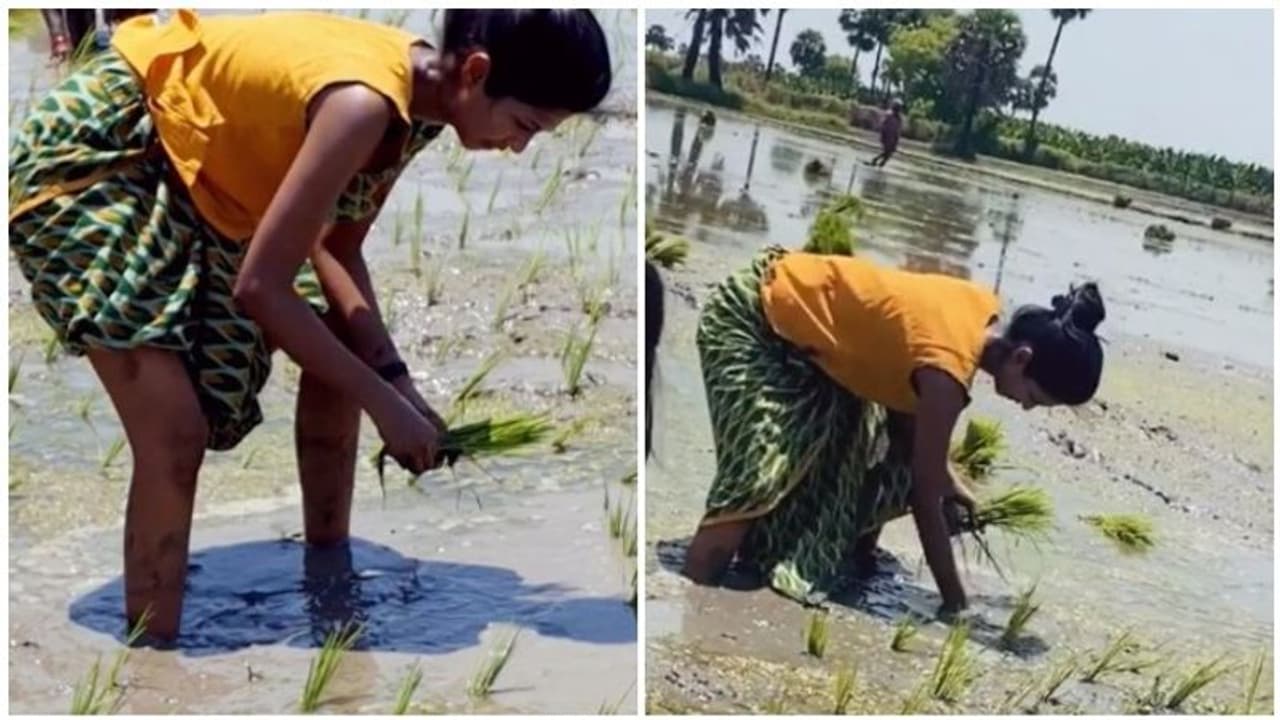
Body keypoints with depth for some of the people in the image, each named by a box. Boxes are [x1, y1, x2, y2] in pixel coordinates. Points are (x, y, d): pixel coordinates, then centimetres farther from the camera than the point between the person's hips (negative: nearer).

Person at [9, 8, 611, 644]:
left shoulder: (417, 96, -6)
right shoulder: (365, 102, -34)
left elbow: (335, 247, 2)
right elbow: (261, 287, -30)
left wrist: (394, 375, -9)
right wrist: (383, 400, -21)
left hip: (188, 172, 9)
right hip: (92, 150, -9)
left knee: (340, 363, 8)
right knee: (176, 434, -17)